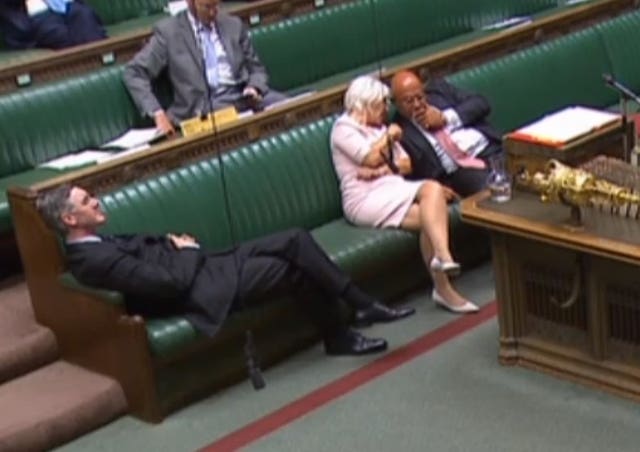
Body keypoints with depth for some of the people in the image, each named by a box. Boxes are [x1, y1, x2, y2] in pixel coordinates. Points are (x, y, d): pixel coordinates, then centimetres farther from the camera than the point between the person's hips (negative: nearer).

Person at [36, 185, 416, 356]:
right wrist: (189, 251, -7)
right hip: (202, 289, -10)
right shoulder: (94, 260, -22)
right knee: (295, 266, -7)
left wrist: (175, 242, 1)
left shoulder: (99, 244, 10)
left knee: (295, 240, 0)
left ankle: (362, 304, 8)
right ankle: (341, 337, 11)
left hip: (200, 267, 10)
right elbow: (169, 282, -25)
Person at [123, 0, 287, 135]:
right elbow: (134, 73, 2)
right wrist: (157, 113, -11)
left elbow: (256, 68, 21)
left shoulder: (234, 24, 16)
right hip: (208, 106, -4)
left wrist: (254, 88, -4)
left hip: (244, 97, 4)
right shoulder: (169, 31, 4)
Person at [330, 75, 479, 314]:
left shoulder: (380, 128, 26)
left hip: (393, 189, 7)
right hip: (366, 199, -6)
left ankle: (442, 258, -42)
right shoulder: (344, 128, 2)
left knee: (433, 189, -29)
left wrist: (384, 169, -5)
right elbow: (372, 158, -13)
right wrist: (389, 136, 4)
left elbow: (407, 164, 16)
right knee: (430, 217, -29)